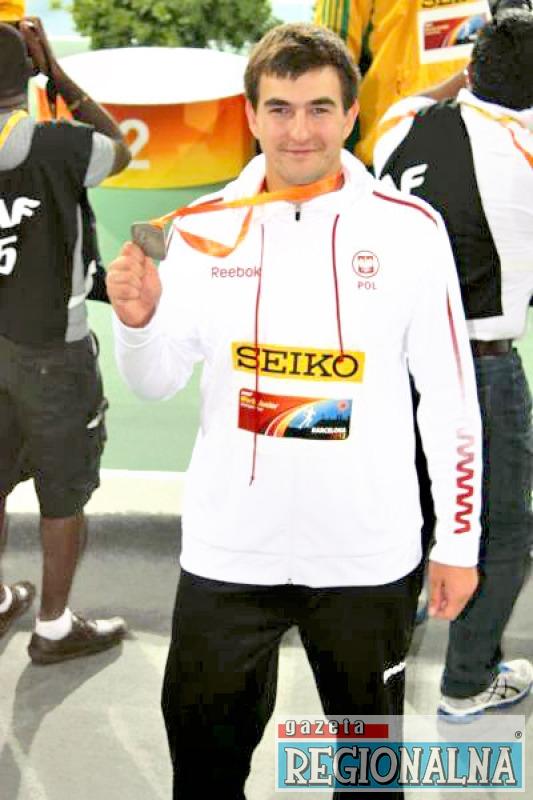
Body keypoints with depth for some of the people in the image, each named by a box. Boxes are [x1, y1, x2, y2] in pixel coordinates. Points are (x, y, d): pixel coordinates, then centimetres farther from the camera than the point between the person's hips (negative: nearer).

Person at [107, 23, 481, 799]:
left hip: (370, 554, -1)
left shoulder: (409, 227, -6)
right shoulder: (204, 228, 0)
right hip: (228, 551, 1)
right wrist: (138, 319, -19)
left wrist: (459, 540, -1)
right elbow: (157, 381, 2)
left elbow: (450, 393, -1)